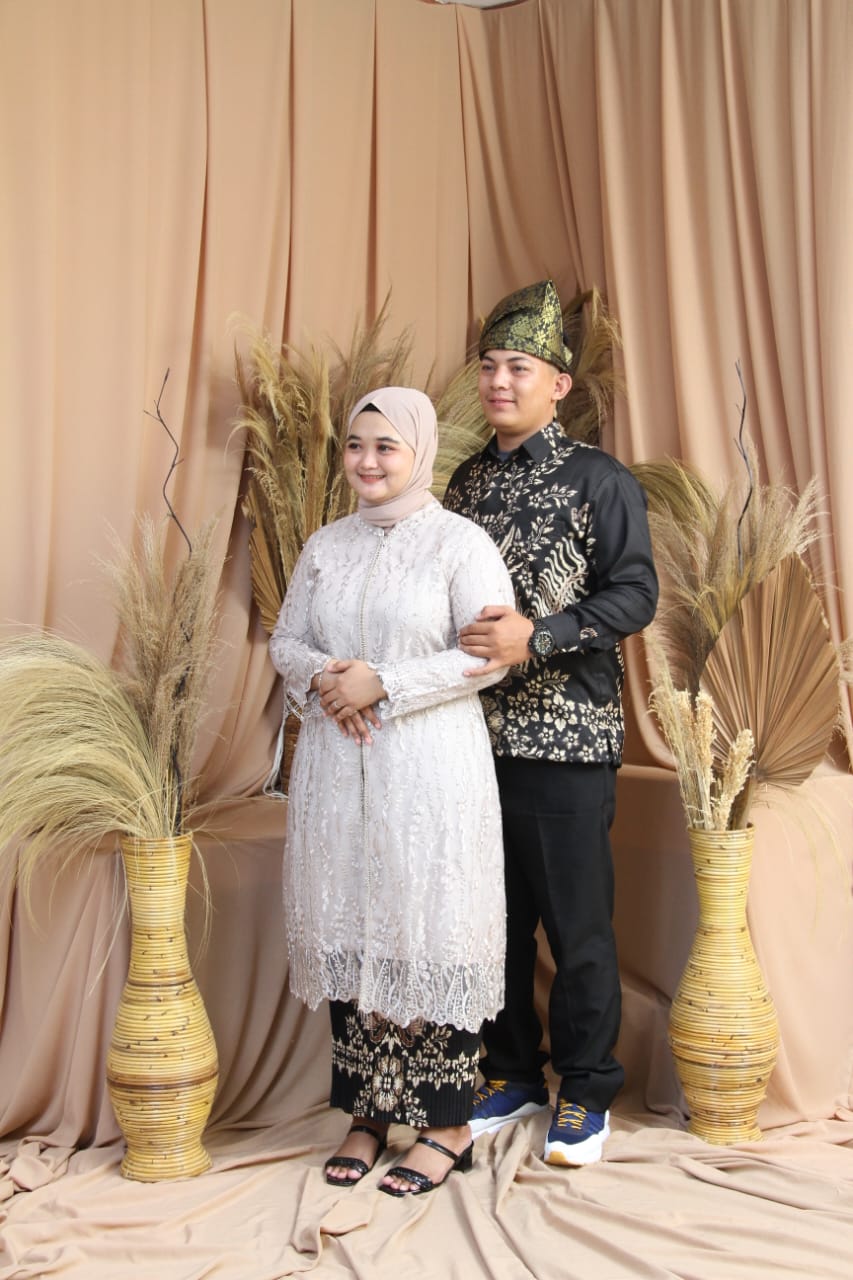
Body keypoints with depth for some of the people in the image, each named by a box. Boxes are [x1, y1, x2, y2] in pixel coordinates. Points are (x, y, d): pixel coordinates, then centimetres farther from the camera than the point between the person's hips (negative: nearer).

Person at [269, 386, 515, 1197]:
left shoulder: (461, 543, -5)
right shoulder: (325, 546, 12)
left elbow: (491, 653, -12)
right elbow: (286, 639, 14)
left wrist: (382, 684, -16)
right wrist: (323, 678, -8)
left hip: (431, 769, -5)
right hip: (336, 766, 5)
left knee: (428, 932, -1)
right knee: (347, 933, 9)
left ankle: (447, 1126, 12)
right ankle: (368, 1112, 23)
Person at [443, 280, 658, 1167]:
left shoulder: (600, 481, -3)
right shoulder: (466, 483, 13)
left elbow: (635, 595, -10)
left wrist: (535, 635, -21)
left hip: (567, 738, -5)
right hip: (476, 735, 5)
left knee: (578, 924, 3)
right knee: (495, 915, 12)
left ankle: (586, 1093, 18)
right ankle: (510, 1076, 27)